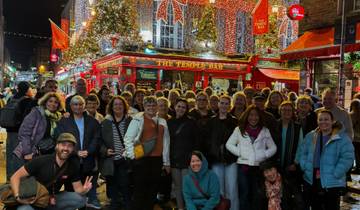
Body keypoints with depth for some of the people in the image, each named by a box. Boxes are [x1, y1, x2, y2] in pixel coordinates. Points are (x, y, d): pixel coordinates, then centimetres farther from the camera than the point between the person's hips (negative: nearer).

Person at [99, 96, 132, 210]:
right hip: (110, 161, 2)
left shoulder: (130, 121, 4)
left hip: (125, 160, -2)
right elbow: (100, 140, 9)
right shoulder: (105, 122, 8)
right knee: (113, 187, 10)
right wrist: (105, 150, -8)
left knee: (124, 186, -5)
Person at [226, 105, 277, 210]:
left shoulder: (265, 131, 11)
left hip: (259, 166, 1)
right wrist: (240, 152, -5)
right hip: (243, 165, -1)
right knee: (244, 194, -2)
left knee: (255, 195, 5)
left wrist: (264, 155, -4)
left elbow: (273, 148, 12)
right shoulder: (239, 129, 7)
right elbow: (229, 144, 6)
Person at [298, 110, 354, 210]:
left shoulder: (342, 137, -6)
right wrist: (306, 168, -5)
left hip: (332, 184, -4)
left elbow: (347, 158, -13)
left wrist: (334, 175, -17)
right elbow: (302, 153, 10)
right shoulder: (310, 136, 10)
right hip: (311, 181, 4)